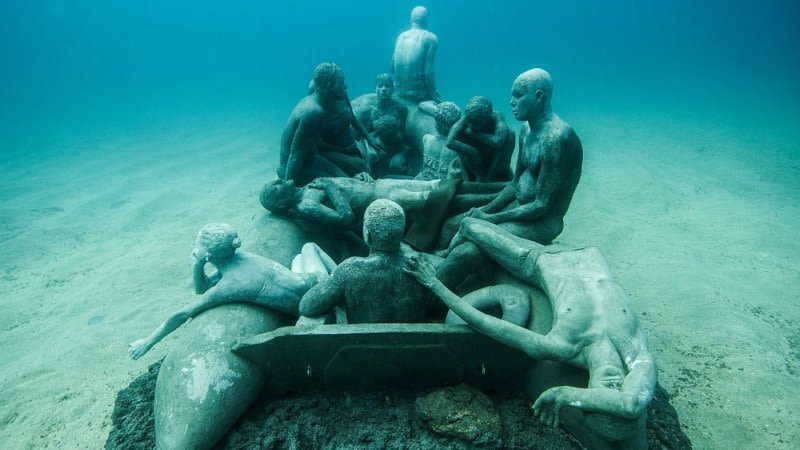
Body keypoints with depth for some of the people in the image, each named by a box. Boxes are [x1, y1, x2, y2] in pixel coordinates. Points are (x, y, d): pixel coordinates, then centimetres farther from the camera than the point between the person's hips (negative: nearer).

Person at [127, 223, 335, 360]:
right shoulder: (237, 257, -5)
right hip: (308, 278, 6)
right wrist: (197, 265, -10)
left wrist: (147, 343, -8)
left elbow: (182, 315, -17)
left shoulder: (228, 286, -26)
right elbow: (201, 289, 10)